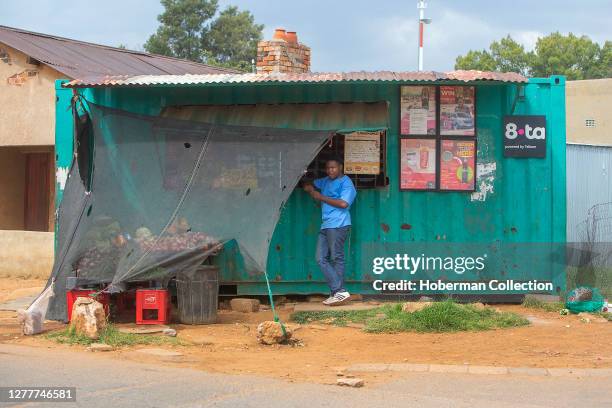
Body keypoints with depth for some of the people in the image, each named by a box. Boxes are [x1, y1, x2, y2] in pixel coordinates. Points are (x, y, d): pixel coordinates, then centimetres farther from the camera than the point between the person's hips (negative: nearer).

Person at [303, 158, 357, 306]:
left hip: (338, 225, -8)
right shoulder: (325, 181, 22)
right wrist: (310, 189, 9)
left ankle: (340, 291, -6)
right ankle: (338, 291, -1)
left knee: (336, 258, -8)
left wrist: (322, 197, -8)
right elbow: (308, 186, 34)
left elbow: (343, 203, -15)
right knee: (321, 259, 1)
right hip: (325, 226, 8)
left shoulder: (346, 182, -2)